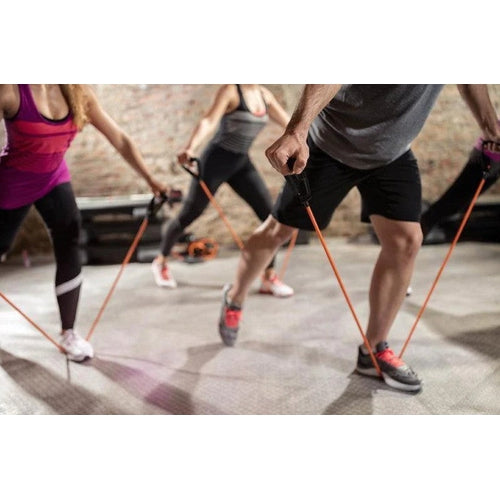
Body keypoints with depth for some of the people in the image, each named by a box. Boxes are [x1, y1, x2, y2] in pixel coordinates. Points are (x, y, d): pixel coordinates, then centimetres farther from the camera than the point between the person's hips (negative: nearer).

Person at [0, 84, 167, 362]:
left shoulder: (79, 93, -12)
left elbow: (120, 139, -8)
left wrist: (150, 180, -9)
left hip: (55, 179, 3)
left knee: (70, 251, -9)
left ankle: (69, 332, 8)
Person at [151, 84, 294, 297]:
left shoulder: (264, 94, 5)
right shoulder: (230, 90, -15)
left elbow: (287, 122, 14)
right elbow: (209, 121, -29)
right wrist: (190, 148, -46)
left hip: (241, 163, 6)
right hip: (217, 160, -6)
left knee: (270, 214, -6)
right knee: (189, 215, 4)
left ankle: (269, 277, 4)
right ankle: (161, 261, 28)